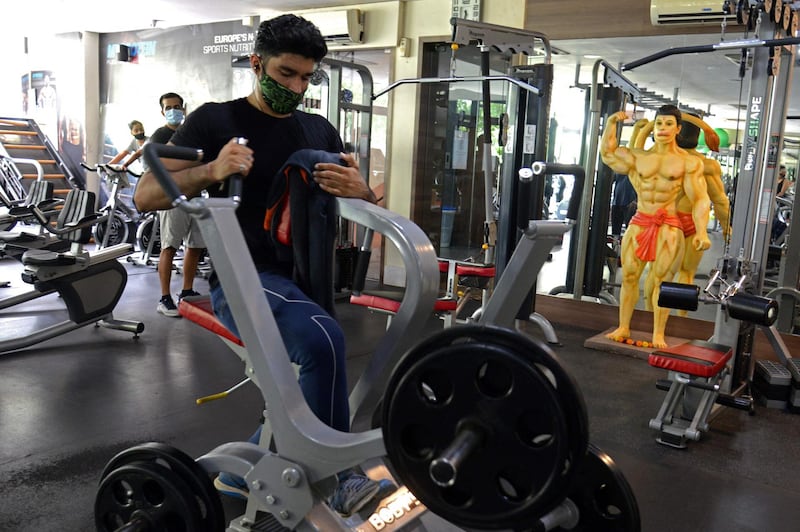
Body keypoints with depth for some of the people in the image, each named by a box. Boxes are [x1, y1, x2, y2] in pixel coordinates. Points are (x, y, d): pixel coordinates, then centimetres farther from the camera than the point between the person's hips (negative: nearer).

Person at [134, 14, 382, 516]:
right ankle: (344, 479, -16)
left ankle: (239, 475, 38)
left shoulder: (320, 131, 12)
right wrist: (212, 170, -25)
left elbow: (366, 200, 11)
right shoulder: (215, 121, -2)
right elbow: (147, 194, -7)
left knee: (308, 391, 15)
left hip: (303, 280, 7)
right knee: (322, 338, -34)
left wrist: (359, 189, -14)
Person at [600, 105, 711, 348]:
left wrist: (701, 232, -17)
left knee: (662, 281, -3)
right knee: (628, 277, 4)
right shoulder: (638, 157, 10)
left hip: (669, 227, -3)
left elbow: (700, 199, -5)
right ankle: (623, 327, 14)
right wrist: (611, 123, 7)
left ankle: (658, 333, 6)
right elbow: (607, 152, 20)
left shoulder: (688, 162, -1)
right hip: (639, 224, 3)